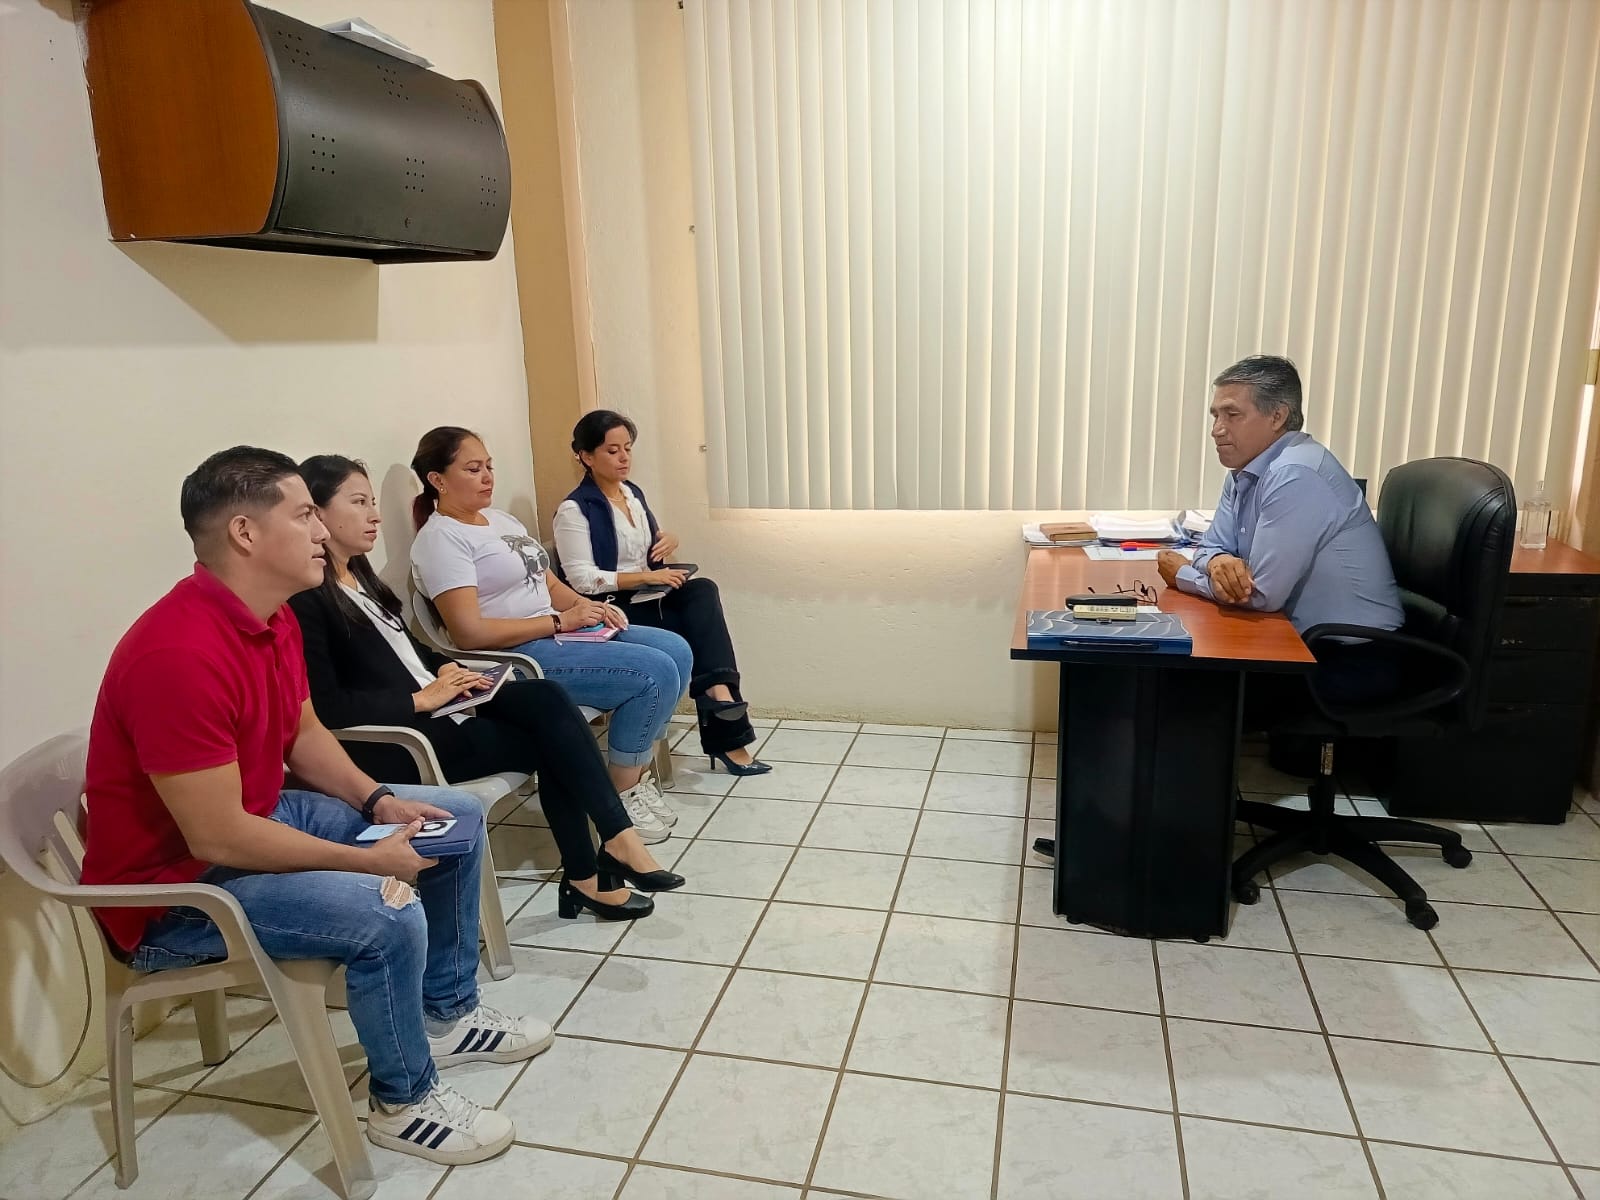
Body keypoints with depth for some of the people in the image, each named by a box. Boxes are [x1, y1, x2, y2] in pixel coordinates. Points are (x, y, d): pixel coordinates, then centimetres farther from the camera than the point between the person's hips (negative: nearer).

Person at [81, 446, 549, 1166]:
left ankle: (448, 1012, 24)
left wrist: (378, 802, -4)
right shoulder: (178, 654, -31)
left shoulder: (274, 618, -1)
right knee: (388, 918, -29)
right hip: (174, 891, -10)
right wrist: (372, 859, -23)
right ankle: (403, 1101, 0)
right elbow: (216, 839, -30)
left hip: (257, 818, 10)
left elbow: (304, 736, 12)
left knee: (455, 817, 8)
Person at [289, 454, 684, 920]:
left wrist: (444, 670, 4)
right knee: (547, 741, -16)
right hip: (393, 743, -8)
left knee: (545, 698, -16)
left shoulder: (360, 576, 16)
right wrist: (421, 699, -18)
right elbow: (326, 708, -20)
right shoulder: (306, 599, -13)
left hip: (432, 707, 8)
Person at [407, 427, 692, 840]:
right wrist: (560, 621, -18)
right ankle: (624, 792, -3)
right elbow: (469, 632, -20)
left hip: (559, 630, 9)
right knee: (655, 673, -20)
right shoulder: (440, 538, -10)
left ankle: (636, 771, 8)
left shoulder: (501, 519, 18)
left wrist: (589, 607, -3)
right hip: (519, 655, -9)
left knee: (676, 650, -2)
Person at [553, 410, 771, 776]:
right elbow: (582, 580, -19)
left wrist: (668, 543, -1)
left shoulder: (633, 493, 13)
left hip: (647, 601, 7)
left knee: (702, 591, -24)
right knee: (701, 624, -22)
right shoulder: (574, 510, -11)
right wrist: (647, 577, -24)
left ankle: (716, 690, -28)